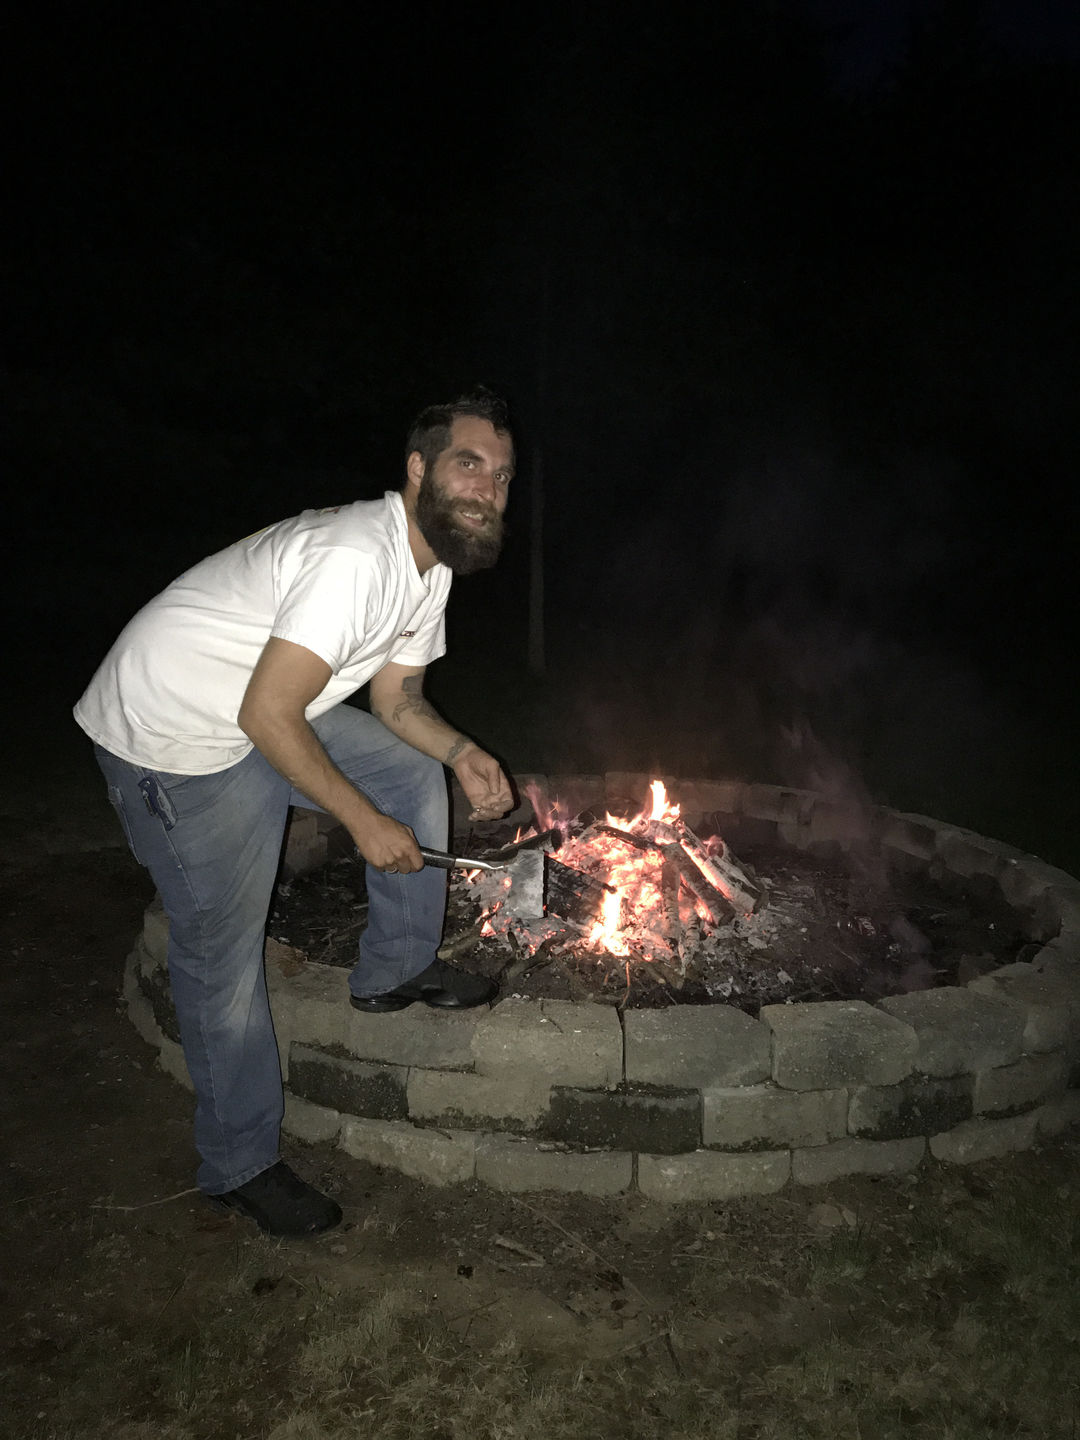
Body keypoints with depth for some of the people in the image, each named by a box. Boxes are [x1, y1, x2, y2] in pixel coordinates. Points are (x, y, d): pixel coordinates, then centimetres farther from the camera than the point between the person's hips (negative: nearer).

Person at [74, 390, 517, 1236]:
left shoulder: (430, 564, 2)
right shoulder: (353, 557, -30)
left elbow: (396, 696, 9)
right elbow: (267, 714, -31)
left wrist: (460, 752, -9)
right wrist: (365, 821, -21)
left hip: (270, 716, 9)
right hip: (170, 738, -9)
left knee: (413, 771, 7)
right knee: (223, 954, -1)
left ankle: (397, 969, 22)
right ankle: (241, 1166, 18)